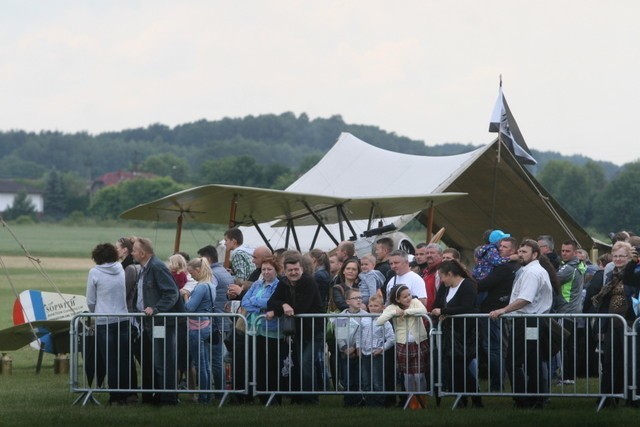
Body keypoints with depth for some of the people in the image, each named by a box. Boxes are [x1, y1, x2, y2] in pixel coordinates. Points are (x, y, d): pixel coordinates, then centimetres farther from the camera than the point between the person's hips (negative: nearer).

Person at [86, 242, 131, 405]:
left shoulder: (95, 272, -5)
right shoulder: (123, 271, 4)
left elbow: (90, 301, 1)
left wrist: (95, 313, 20)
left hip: (104, 322, -3)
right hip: (124, 320, 3)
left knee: (110, 361, 1)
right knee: (124, 361, 7)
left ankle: (115, 397, 0)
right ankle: (124, 395, 8)